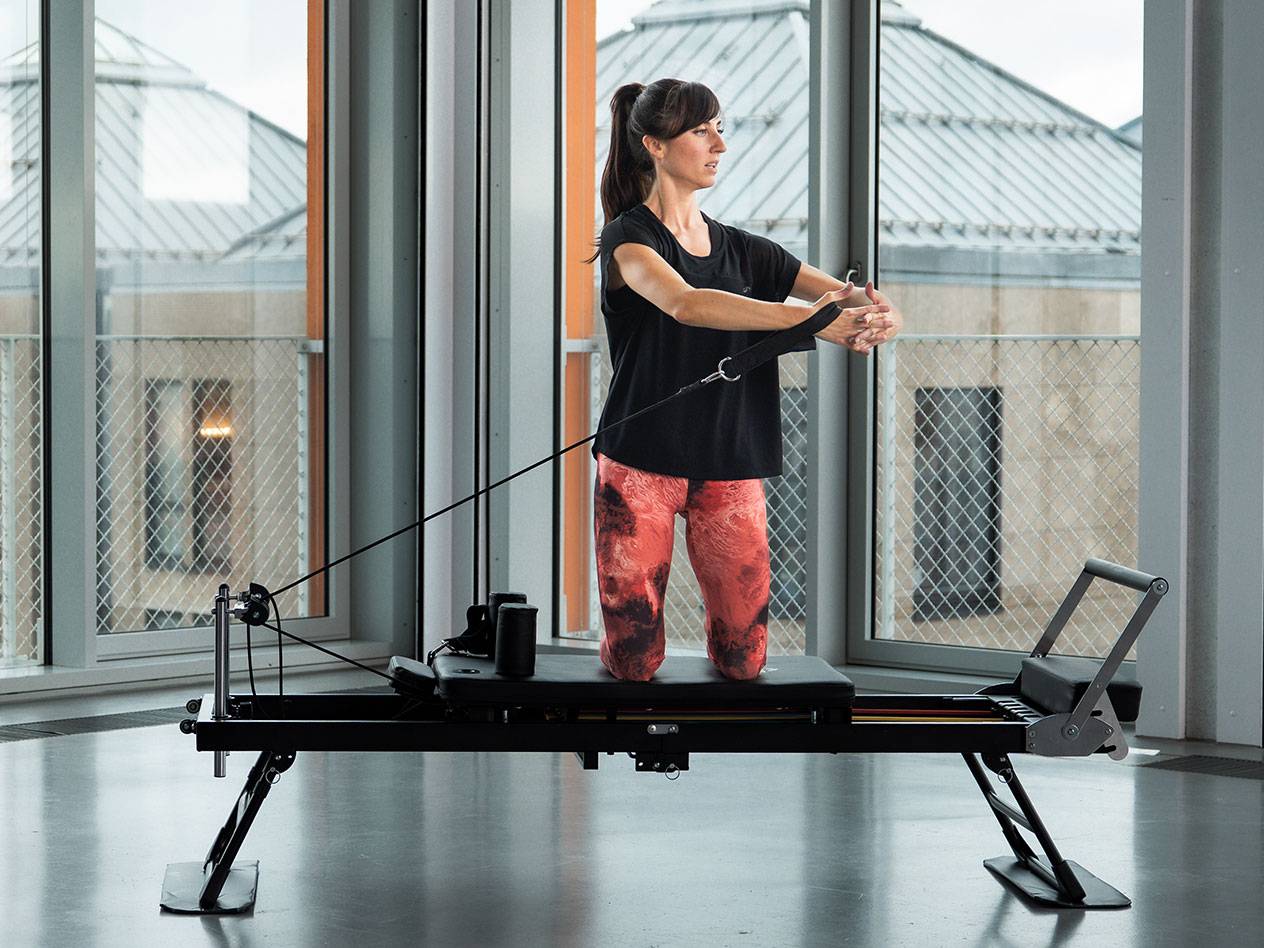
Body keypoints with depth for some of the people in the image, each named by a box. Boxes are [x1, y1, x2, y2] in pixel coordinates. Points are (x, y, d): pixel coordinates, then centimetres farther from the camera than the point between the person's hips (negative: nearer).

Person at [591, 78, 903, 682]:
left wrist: (878, 315, -21)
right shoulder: (629, 238, -4)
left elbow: (852, 297, 5)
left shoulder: (742, 250, 13)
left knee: (744, 661, -2)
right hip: (639, 468, -4)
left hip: (731, 472, 4)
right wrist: (809, 320, -34)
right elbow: (686, 303, -25)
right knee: (633, 661, -5)